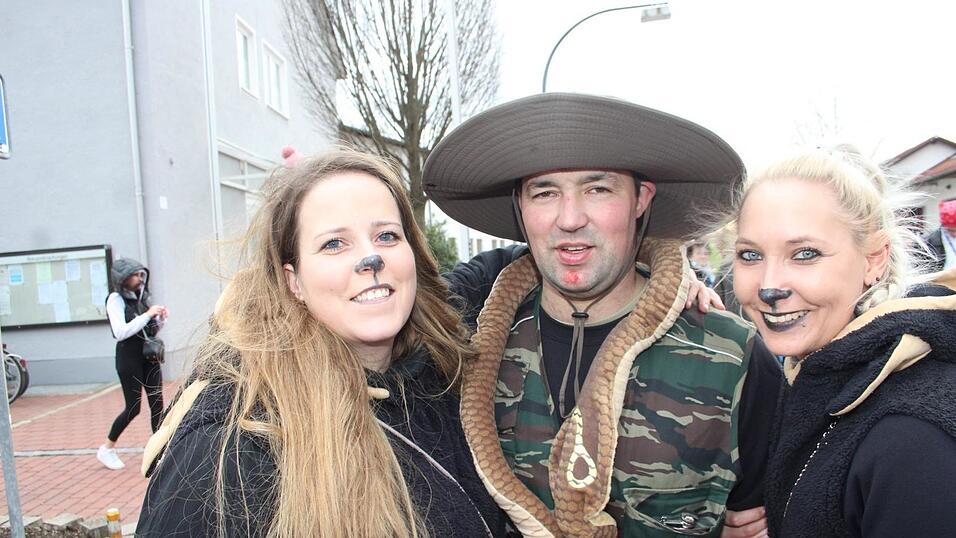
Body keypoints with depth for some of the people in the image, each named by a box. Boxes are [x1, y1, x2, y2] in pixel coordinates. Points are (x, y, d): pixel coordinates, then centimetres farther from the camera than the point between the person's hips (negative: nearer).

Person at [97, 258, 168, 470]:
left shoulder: (142, 296, 8)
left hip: (149, 355, 6)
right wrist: (147, 314, -21)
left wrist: (160, 318, -4)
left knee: (157, 404, 4)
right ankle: (106, 449, 21)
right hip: (129, 357, -5)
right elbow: (120, 332, -20)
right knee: (133, 408, 1)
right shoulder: (116, 298, -9)